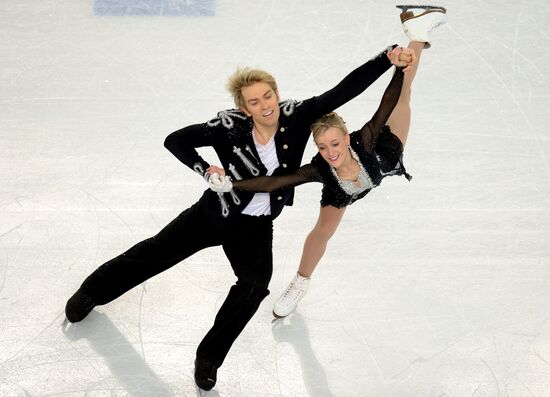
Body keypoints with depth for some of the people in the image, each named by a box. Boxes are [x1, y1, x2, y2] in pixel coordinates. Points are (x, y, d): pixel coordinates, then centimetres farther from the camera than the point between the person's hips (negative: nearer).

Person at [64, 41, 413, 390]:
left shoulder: (298, 116, -20)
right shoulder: (230, 126, -25)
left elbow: (345, 90, -27)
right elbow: (176, 140, -17)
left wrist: (387, 59, -38)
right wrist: (205, 170, -30)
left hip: (256, 227, 1)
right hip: (214, 214, -1)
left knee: (255, 283, -19)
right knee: (156, 252, 9)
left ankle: (209, 358, -3)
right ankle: (93, 291, 34)